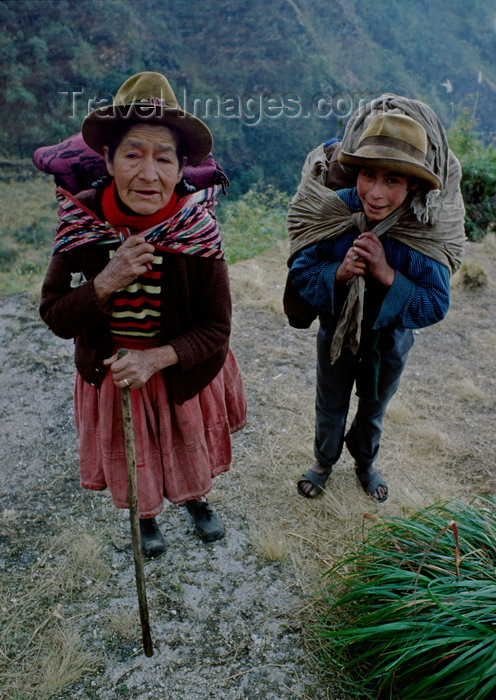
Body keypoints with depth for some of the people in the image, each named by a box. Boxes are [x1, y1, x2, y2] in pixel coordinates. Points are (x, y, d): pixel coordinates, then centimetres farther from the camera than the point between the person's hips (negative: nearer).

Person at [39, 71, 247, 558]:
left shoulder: (198, 232, -23)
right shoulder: (80, 226, -20)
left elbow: (215, 327, -18)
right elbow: (57, 320, -15)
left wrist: (156, 358, -32)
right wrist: (108, 281, -32)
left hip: (185, 373, 0)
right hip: (109, 373, 1)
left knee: (190, 446, 25)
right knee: (130, 456, 24)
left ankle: (196, 501, 60)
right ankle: (145, 517, 57)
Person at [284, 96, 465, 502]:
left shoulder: (428, 229, -26)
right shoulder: (330, 212, -26)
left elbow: (436, 305, -23)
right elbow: (301, 274, -18)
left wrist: (387, 275, -38)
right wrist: (339, 273, -38)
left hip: (391, 343, 1)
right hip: (337, 335, 0)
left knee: (374, 410, 27)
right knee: (330, 409, 24)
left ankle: (366, 462, 59)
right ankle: (324, 461, 55)